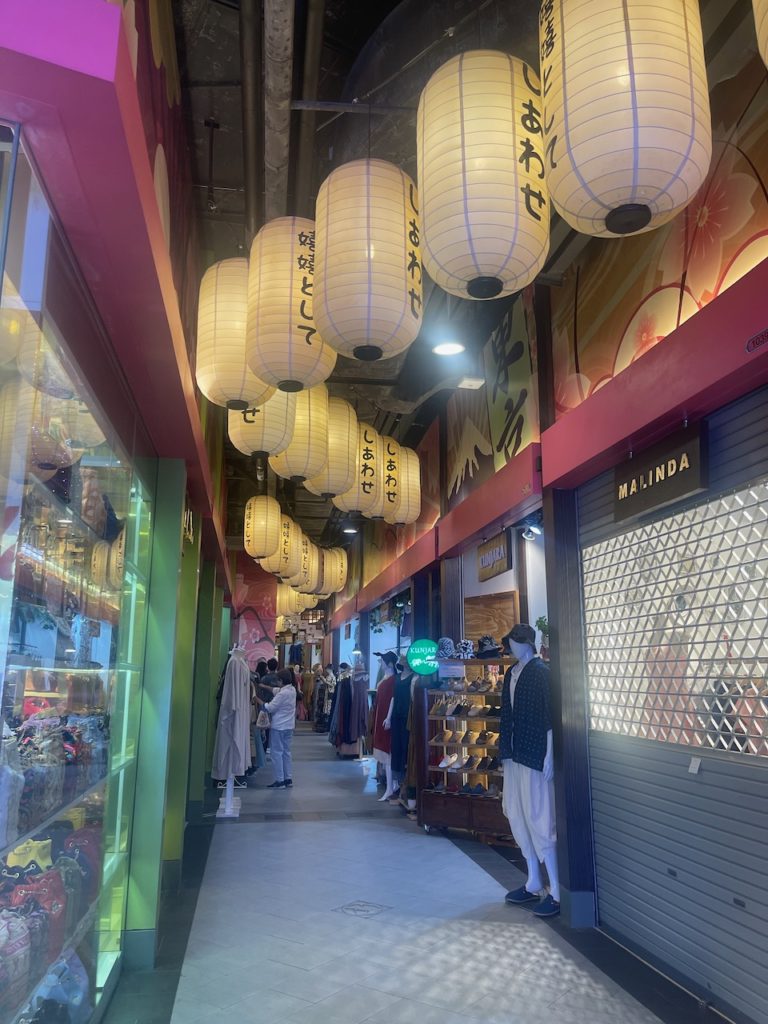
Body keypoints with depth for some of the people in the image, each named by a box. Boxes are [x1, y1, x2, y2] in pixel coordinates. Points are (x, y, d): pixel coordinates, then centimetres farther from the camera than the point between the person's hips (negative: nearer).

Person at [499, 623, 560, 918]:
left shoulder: (540, 672, -12)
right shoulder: (511, 674, 12)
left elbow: (550, 717, -15)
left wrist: (549, 756, -18)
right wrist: (505, 750, 15)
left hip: (536, 756, -8)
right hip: (515, 755, 8)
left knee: (539, 822, -3)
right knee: (518, 818, 14)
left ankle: (556, 892, 7)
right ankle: (533, 884, 27)